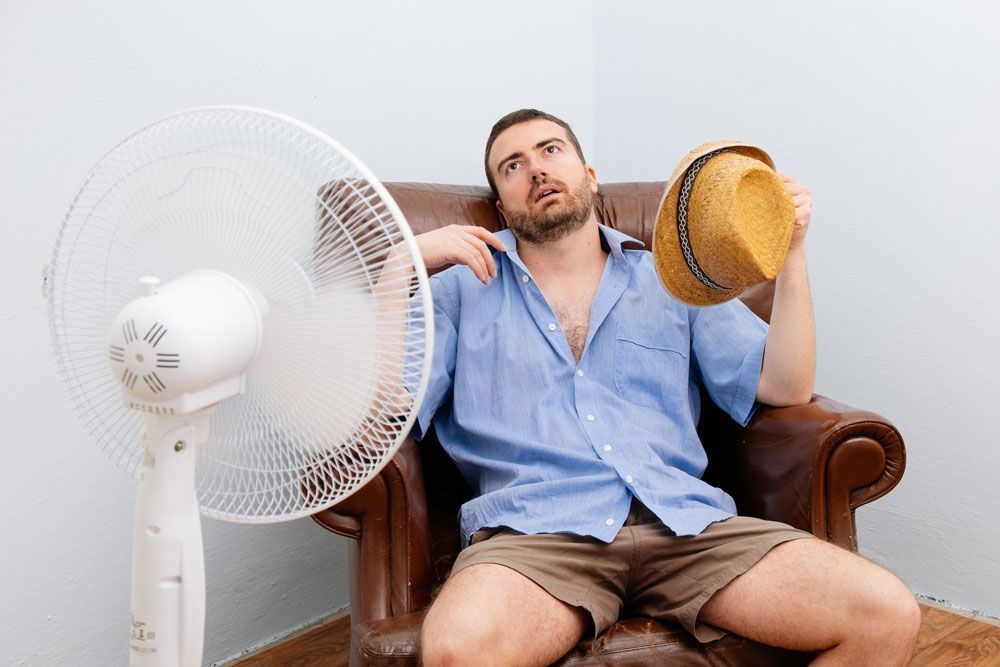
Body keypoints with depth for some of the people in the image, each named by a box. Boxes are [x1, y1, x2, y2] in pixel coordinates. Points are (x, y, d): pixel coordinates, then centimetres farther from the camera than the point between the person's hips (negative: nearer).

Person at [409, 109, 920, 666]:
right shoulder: (463, 288, 18)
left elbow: (784, 388, 14)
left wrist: (791, 251, 5)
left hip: (683, 519, 3)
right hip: (535, 528, -2)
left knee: (890, 616, -18)